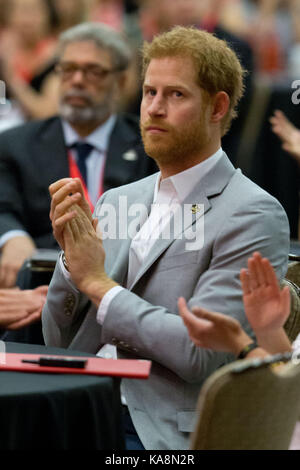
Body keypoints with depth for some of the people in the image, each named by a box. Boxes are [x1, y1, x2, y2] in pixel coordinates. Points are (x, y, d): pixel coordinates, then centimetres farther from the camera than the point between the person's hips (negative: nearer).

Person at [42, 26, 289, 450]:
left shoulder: (253, 215, -6)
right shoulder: (115, 201, 15)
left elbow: (202, 353, -16)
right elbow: (60, 342, 14)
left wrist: (96, 282, -9)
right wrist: (71, 257, -4)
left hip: (173, 433, -6)